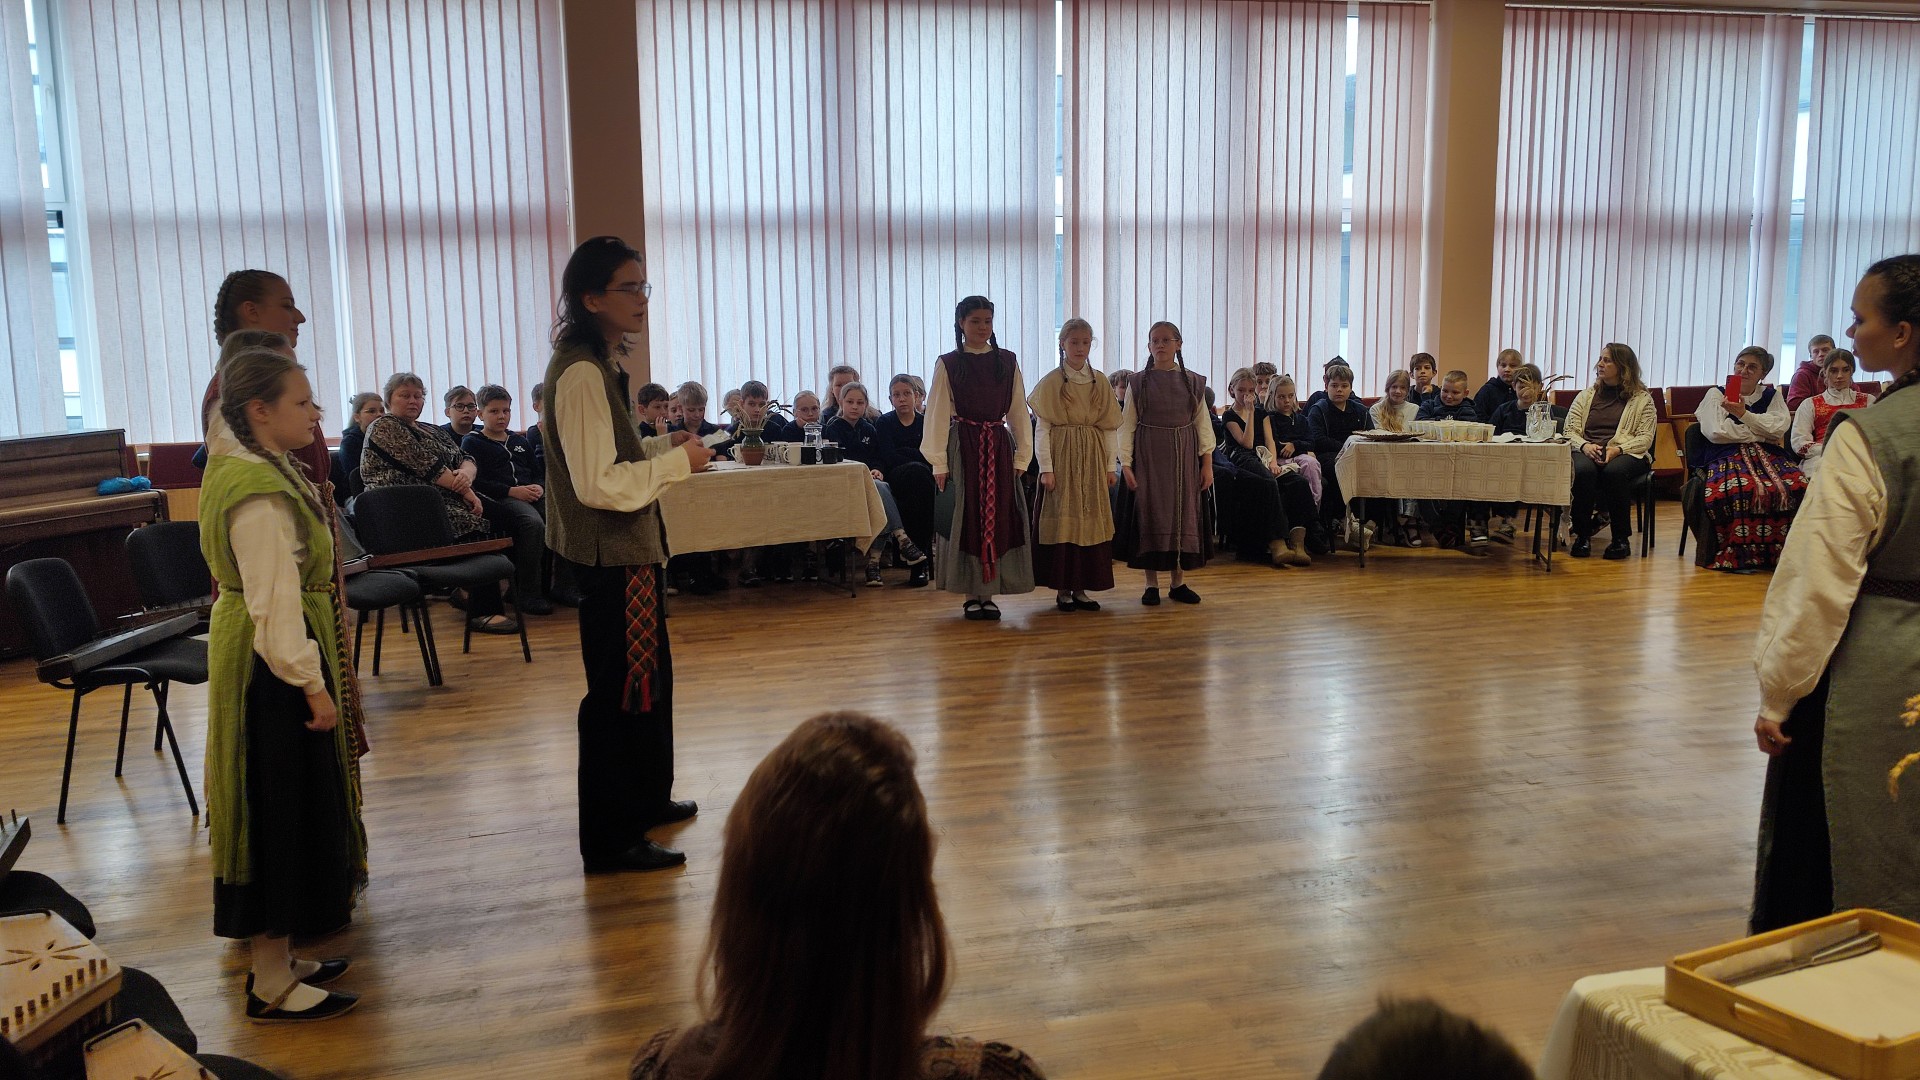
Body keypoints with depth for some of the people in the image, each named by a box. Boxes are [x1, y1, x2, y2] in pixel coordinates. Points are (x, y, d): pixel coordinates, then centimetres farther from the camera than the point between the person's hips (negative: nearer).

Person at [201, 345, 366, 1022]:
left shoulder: (249, 467, 11)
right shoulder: (260, 495, -22)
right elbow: (274, 603, -25)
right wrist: (311, 683, -22)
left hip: (256, 658, 11)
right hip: (273, 666, -11)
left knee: (289, 806, 17)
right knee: (280, 807, -1)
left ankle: (275, 958, 30)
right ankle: (271, 987, 10)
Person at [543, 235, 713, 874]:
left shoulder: (598, 363, 12)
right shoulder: (581, 373, -20)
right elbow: (599, 484, -25)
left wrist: (665, 446, 8)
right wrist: (677, 462, -18)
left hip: (626, 550, 11)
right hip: (609, 556, -11)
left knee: (649, 678, 21)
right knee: (619, 692, -2)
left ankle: (646, 800, 37)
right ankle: (610, 840, 9)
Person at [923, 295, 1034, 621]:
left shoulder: (1007, 362, 7)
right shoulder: (947, 364, 0)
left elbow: (1018, 412, 8)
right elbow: (938, 415, -2)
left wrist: (1021, 456, 2)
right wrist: (939, 463, -7)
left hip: (999, 448, 3)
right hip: (963, 447, -2)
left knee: (998, 518, 3)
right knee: (966, 518, 0)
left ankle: (989, 593, 12)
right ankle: (971, 596, 8)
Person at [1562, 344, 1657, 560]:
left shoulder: (1642, 398, 11)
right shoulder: (1585, 396, 20)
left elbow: (1645, 438, 0)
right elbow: (1569, 431, 10)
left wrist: (1617, 449, -18)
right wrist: (1585, 446, -12)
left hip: (1626, 454, -2)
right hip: (1587, 452, 2)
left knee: (1614, 471, -38)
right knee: (1583, 470, -36)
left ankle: (1621, 539, -25)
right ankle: (1582, 536, -24)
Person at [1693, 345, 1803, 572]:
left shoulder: (1772, 395, 22)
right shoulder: (1716, 394, 14)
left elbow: (1779, 427, 1)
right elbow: (1716, 431, -3)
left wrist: (1743, 414, -9)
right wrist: (1760, 433, 0)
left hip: (1768, 456, 3)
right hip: (1728, 456, -3)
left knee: (1798, 486, -30)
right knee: (1742, 489, -39)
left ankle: (1779, 553, -19)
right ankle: (1738, 555, -29)